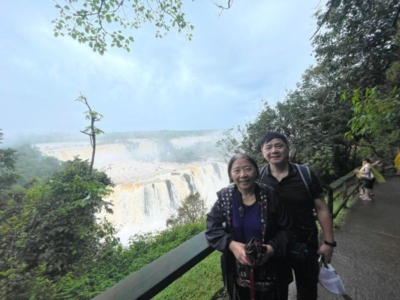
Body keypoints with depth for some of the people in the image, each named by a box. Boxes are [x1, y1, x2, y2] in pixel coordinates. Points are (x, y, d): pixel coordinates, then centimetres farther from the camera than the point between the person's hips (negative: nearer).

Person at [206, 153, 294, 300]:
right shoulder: (225, 197, -13)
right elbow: (212, 228, -11)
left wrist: (273, 247, -22)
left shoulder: (269, 195, -16)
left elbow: (286, 229, -7)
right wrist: (231, 244, -26)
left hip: (269, 271, 0)